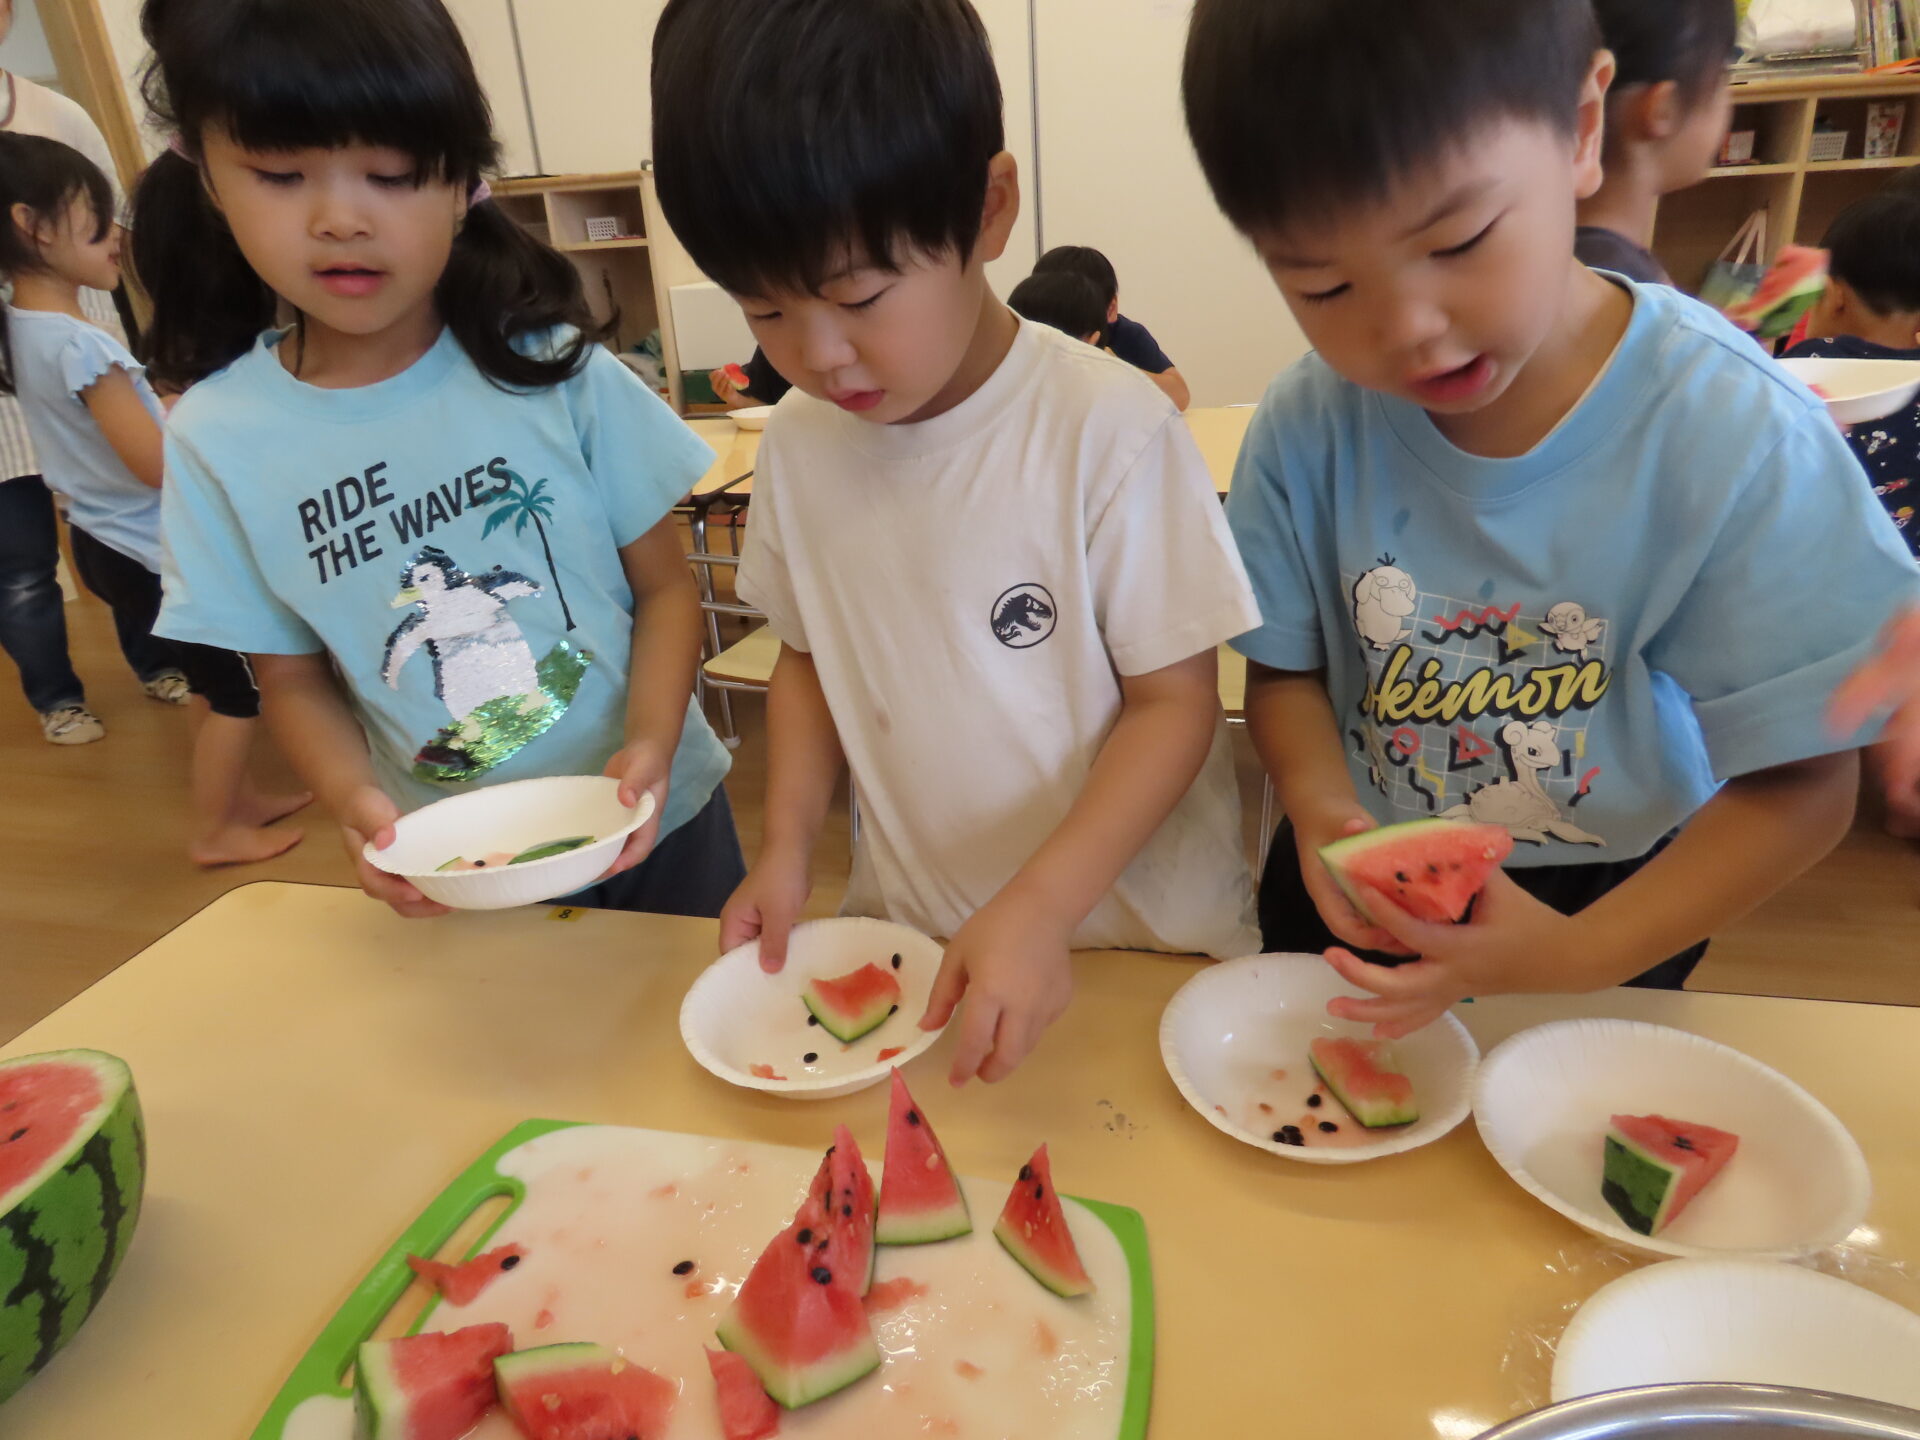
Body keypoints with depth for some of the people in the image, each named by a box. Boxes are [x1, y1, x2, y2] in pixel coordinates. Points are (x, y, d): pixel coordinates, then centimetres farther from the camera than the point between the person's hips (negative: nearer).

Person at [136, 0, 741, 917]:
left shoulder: (553, 368, -12)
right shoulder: (219, 438, -8)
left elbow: (665, 583, -6)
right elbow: (293, 677, 1)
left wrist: (651, 742, -23)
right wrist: (356, 801, -18)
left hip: (652, 822, 0)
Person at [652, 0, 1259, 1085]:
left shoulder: (1108, 430, -19)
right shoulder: (799, 440, -5)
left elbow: (1175, 702, -14)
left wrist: (1040, 908, -24)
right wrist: (789, 847, -4)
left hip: (1140, 942, -3)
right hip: (912, 940, 4)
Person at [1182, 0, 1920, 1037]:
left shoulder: (1735, 436, -24)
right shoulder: (1306, 432, -19)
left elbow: (1801, 784, -18)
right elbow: (1284, 670, -6)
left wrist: (1575, 957, -29)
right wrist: (1320, 808, -27)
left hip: (1612, 908, -1)